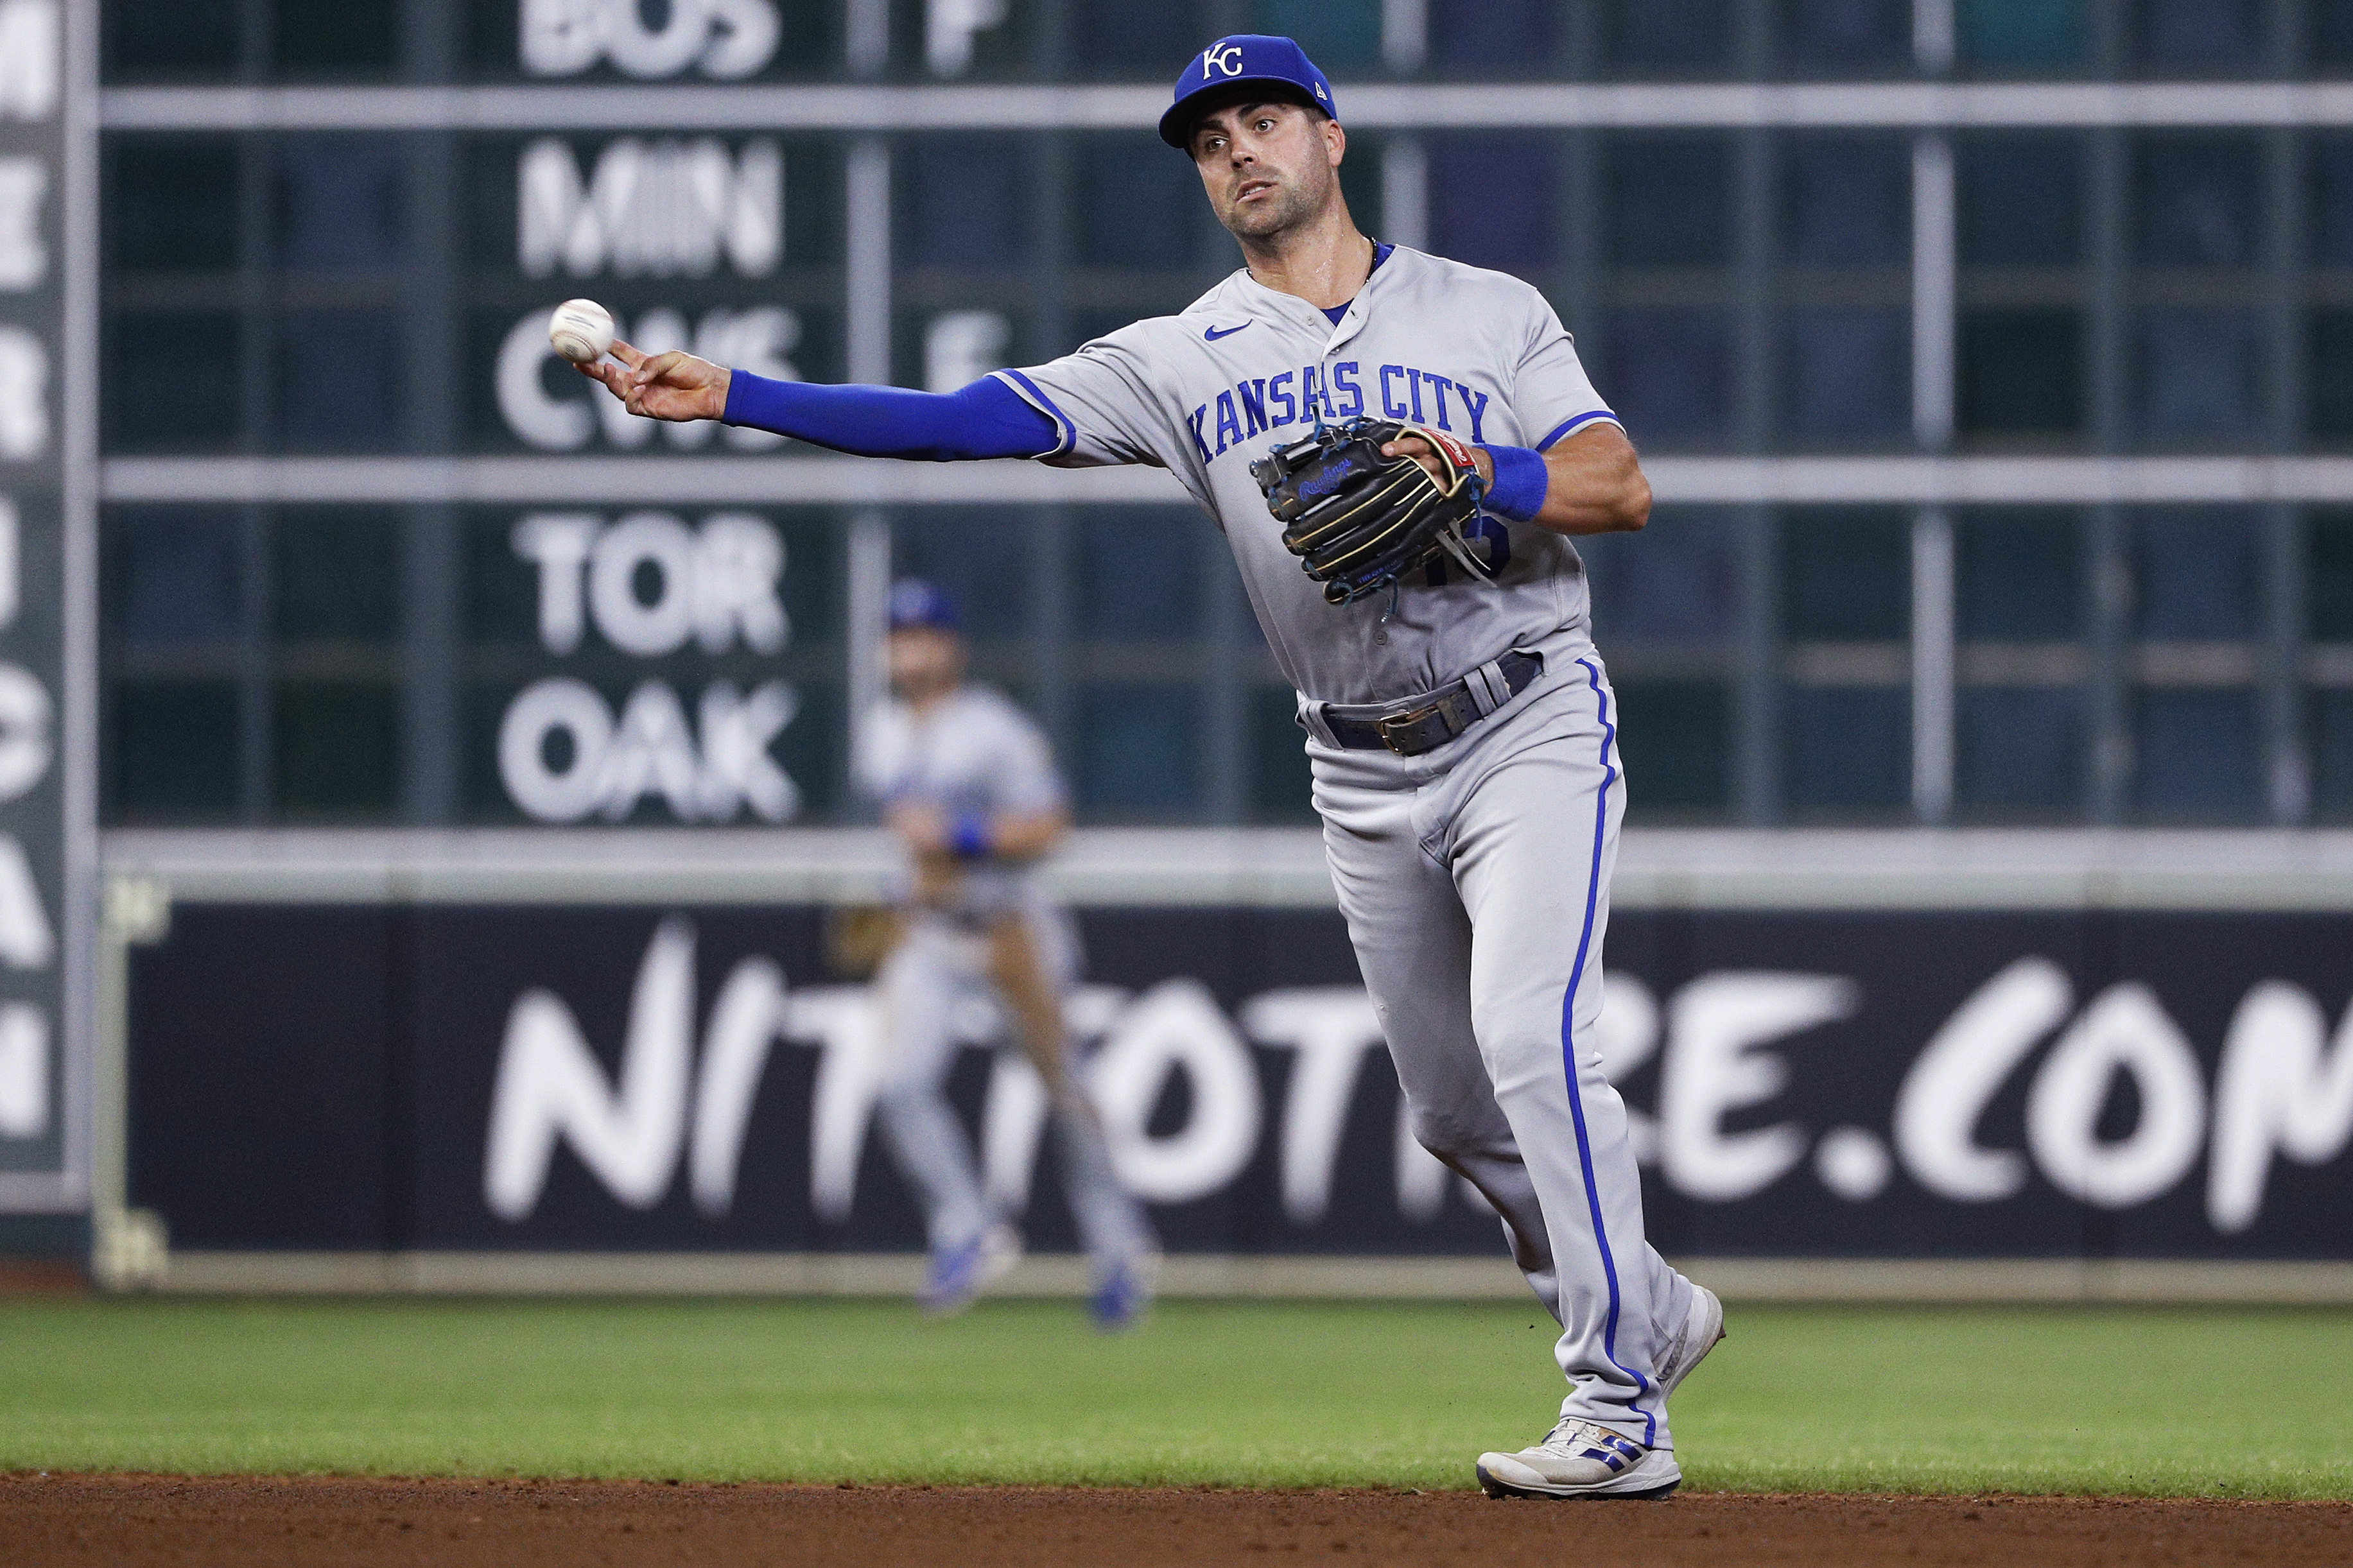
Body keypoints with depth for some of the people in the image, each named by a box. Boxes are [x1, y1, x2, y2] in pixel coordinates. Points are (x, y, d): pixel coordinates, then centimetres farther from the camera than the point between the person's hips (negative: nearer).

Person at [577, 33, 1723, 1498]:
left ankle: (1622, 1412, -18)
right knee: (1454, 1109, 10)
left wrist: (1481, 480, -26)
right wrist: (732, 397, -15)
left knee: (1530, 1040, -21)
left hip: (1530, 729, -5)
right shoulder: (1186, 359, 4)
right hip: (1366, 780, 5)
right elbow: (978, 418, -6)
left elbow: (1624, 486, -6)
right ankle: (1654, 1314, 32)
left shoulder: (1489, 312, 1)